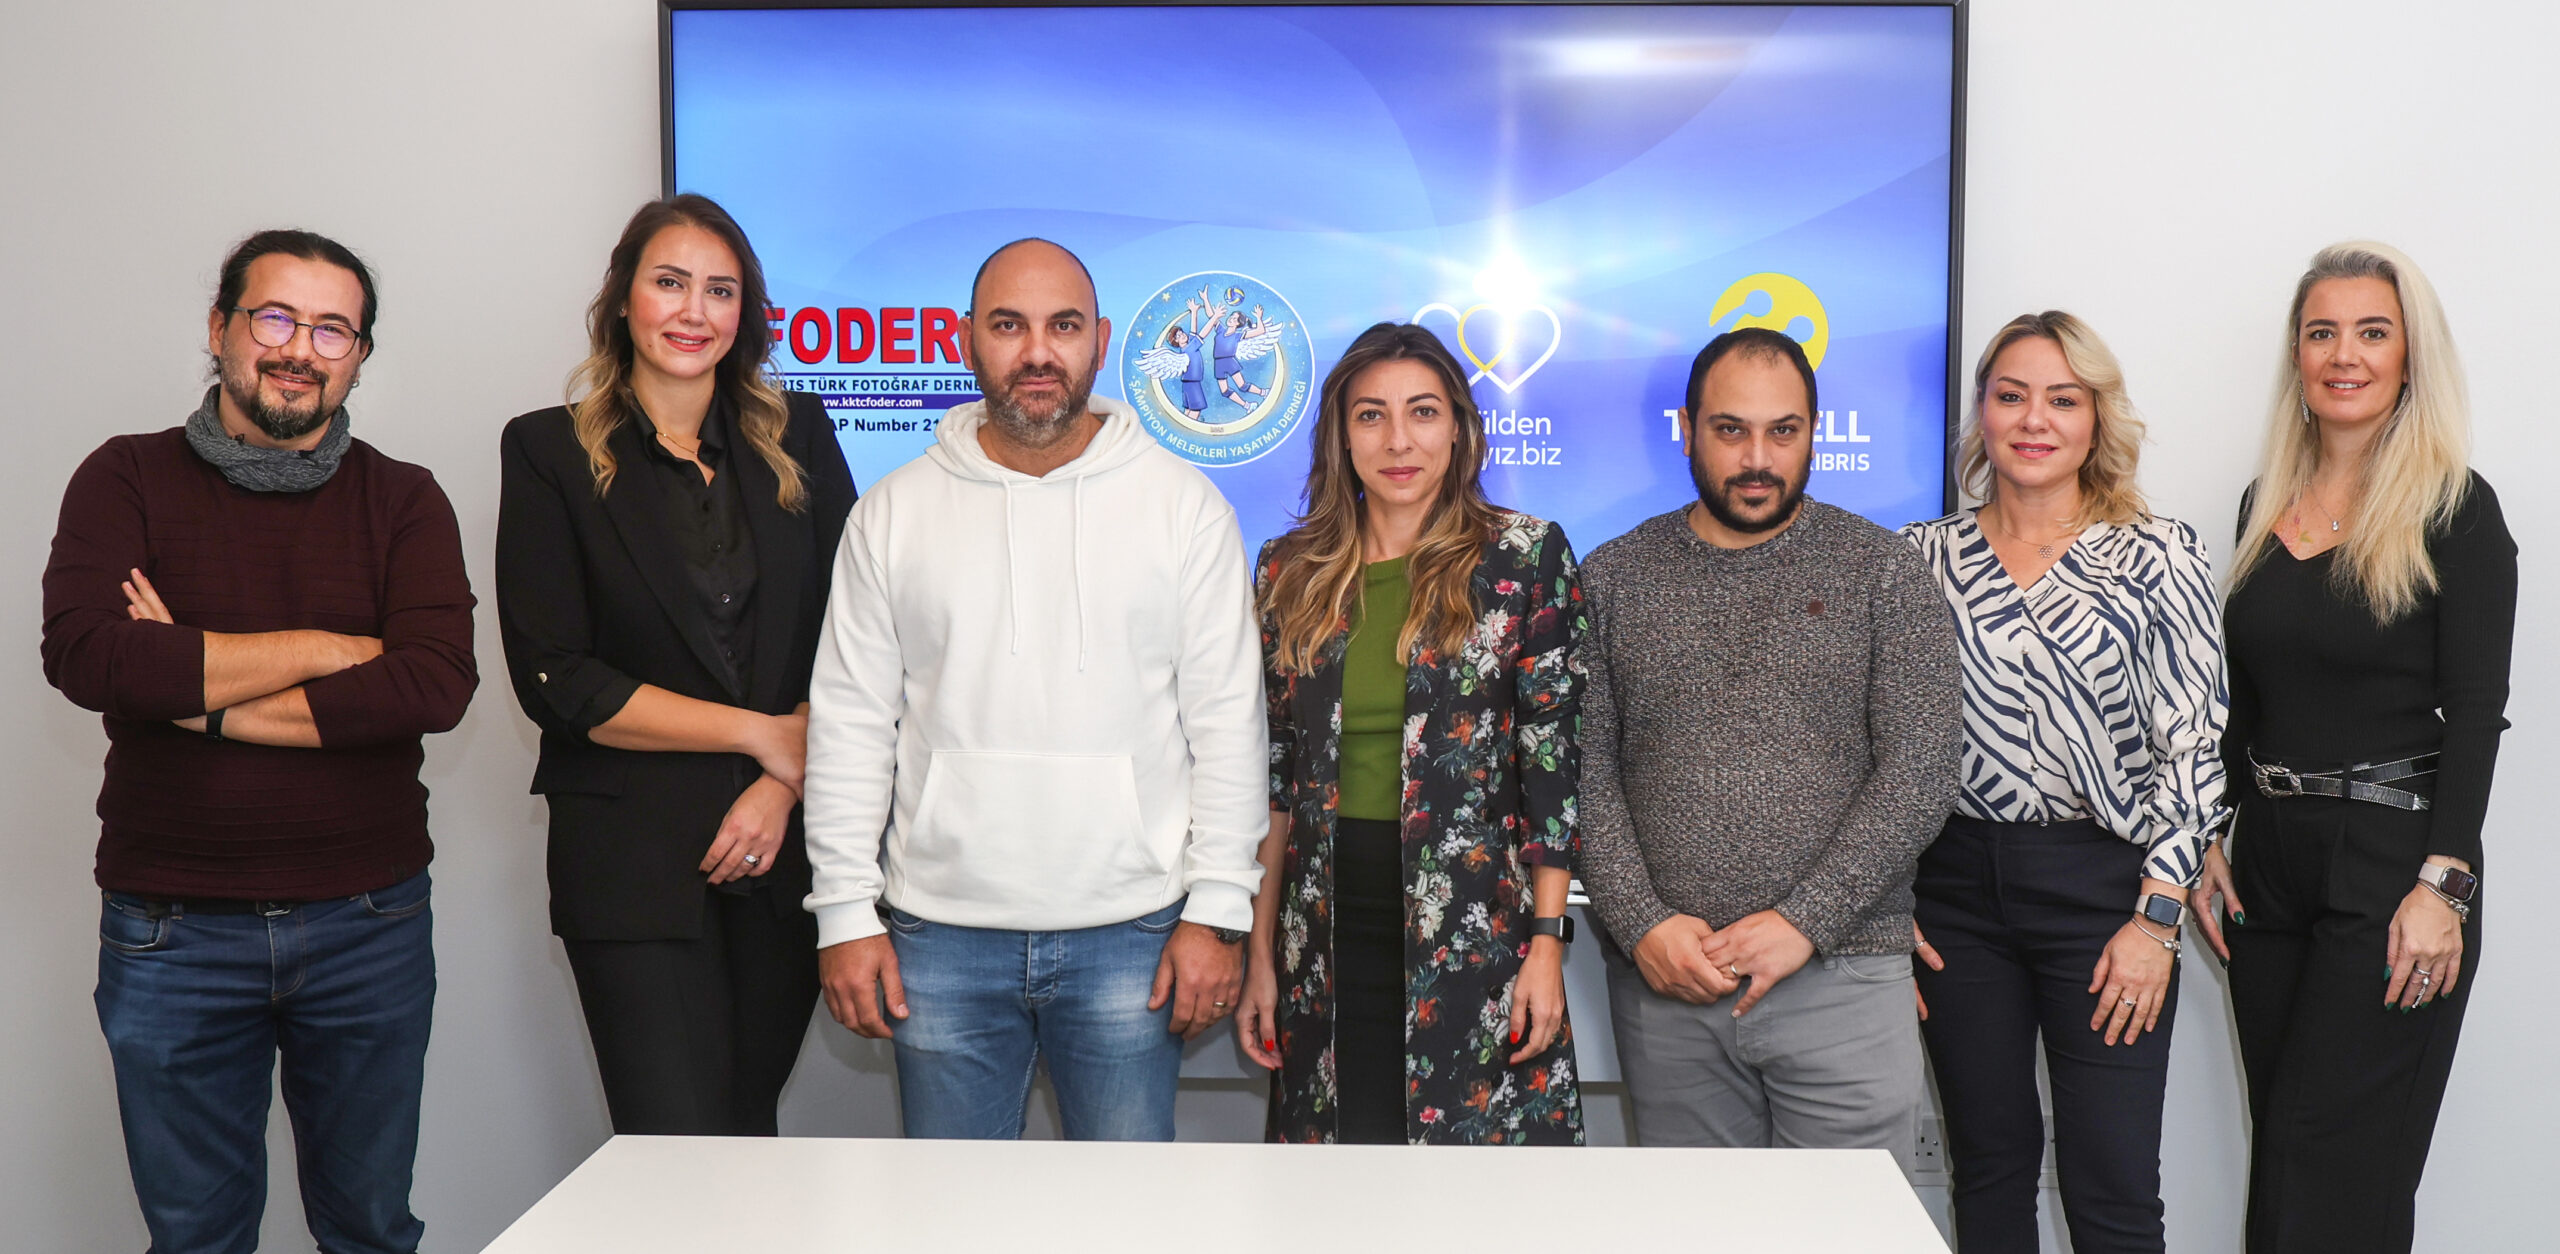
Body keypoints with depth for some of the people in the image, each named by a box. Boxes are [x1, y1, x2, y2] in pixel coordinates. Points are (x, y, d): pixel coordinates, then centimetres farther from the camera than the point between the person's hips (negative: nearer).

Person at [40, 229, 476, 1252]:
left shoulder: (404, 501, 2)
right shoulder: (127, 479, 2)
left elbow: (438, 684, -14)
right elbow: (84, 655, -17)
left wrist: (204, 697, -15)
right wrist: (326, 649, -13)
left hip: (370, 924, 1)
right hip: (172, 928, 0)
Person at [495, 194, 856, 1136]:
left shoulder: (797, 438, 9)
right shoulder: (549, 452, 2)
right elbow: (556, 680, -5)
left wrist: (784, 787, -9)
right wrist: (760, 732, -8)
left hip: (786, 850, 3)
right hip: (634, 864, -2)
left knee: (748, 1128, 10)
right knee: (681, 1166, -8)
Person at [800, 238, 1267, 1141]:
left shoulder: (1183, 505, 1)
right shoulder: (893, 513, 6)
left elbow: (1227, 719, 0)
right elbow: (850, 722, 6)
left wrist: (1218, 909, -5)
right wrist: (845, 913, 1)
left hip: (1130, 932, -1)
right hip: (939, 937, 2)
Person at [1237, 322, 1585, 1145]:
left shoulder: (1524, 557, -2)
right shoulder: (1291, 570, 7)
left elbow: (1555, 761, -4)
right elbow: (1272, 777, 9)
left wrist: (1548, 942, -9)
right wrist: (1260, 953, 7)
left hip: (1477, 934, -3)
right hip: (1327, 935, 3)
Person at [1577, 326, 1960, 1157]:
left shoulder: (1882, 569, 3)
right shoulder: (1613, 576, 8)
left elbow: (1921, 769, -5)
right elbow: (1586, 769, 3)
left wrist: (1803, 921, -12)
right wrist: (1642, 924, -9)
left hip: (1839, 974, -1)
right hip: (1663, 984, 2)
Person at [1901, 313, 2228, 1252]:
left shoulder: (2158, 557, 0)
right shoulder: (1923, 558, 6)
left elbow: (2194, 743, -4)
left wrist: (2157, 918, -9)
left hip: (2103, 886, -2)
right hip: (1955, 887, 2)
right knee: (1988, 1163, 12)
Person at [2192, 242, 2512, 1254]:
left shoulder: (2455, 509, -6)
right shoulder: (2265, 504, 10)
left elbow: (2475, 711, -10)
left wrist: (2442, 885, -17)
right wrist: (2205, 844, 9)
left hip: (2389, 863, -6)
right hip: (2268, 857, 6)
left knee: (2328, 1157, -4)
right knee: (2280, 1143, 11)